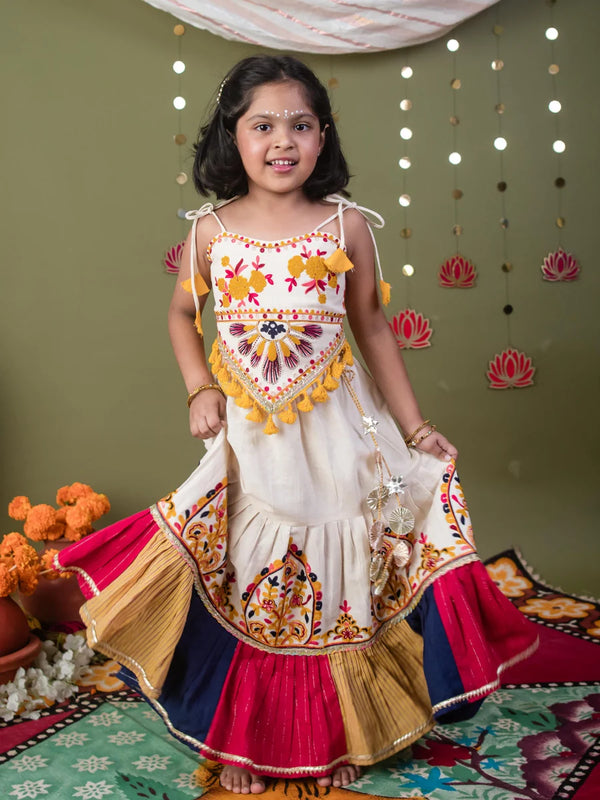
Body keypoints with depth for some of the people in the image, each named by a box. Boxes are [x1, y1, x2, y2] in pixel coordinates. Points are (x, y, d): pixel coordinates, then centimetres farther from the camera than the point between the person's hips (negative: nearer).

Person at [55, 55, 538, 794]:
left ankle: (342, 734, 34)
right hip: (244, 435, 1)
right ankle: (240, 739, 33)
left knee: (339, 586, 11)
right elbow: (182, 314, 13)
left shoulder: (349, 226, -4)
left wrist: (414, 427, 1)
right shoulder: (210, 231, -2)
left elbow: (372, 327, 3)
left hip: (335, 434, 0)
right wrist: (199, 390, -3)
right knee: (242, 587, 11)